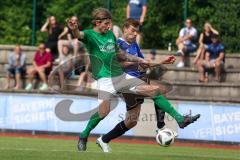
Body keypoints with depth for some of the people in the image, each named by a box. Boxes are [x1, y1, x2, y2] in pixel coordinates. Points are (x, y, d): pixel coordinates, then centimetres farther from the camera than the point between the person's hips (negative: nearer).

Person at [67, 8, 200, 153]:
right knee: (104, 111, -20)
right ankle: (83, 136, 4)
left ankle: (179, 119, 3)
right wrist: (74, 30, -54)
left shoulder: (111, 35, 14)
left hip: (121, 76, 6)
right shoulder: (90, 35, -6)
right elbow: (80, 35, -31)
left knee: (154, 91, -2)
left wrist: (139, 60, 24)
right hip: (106, 79, -6)